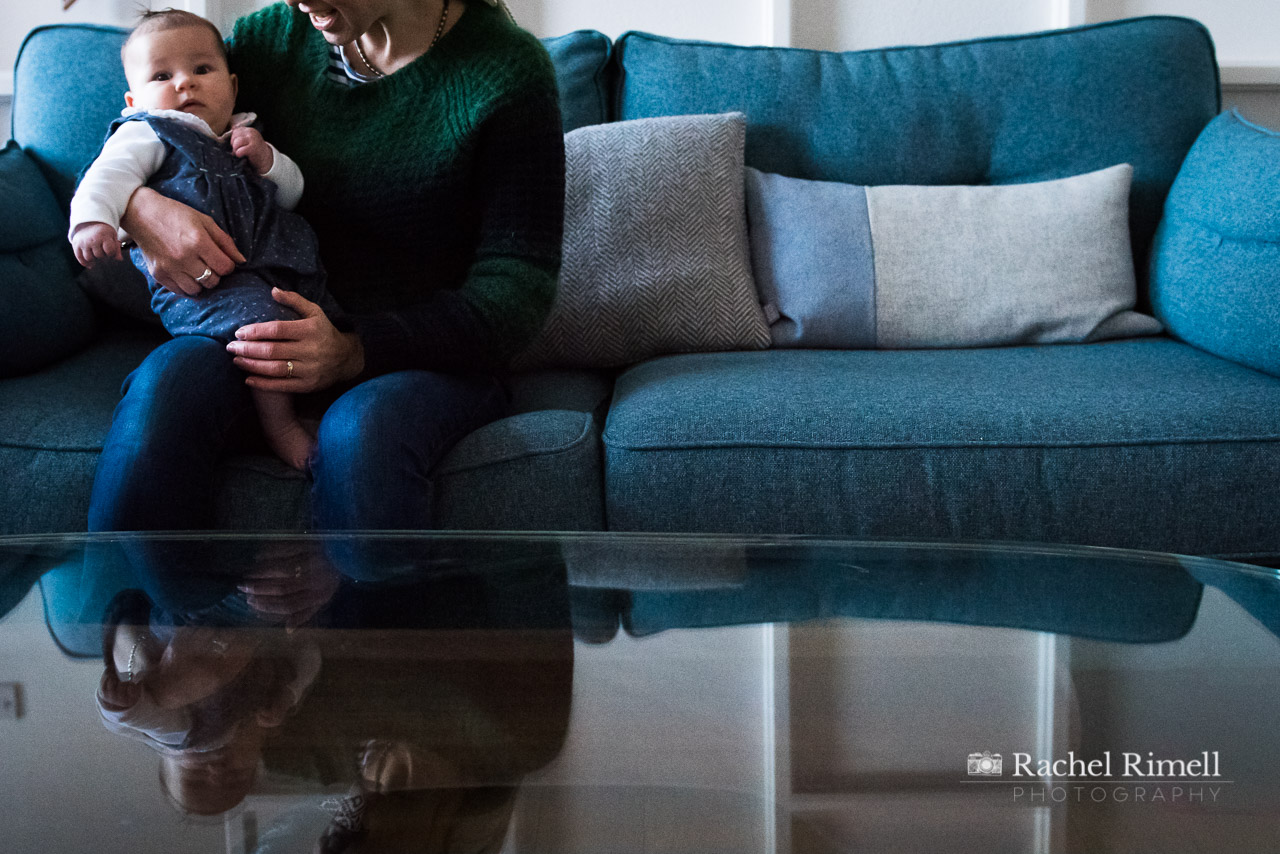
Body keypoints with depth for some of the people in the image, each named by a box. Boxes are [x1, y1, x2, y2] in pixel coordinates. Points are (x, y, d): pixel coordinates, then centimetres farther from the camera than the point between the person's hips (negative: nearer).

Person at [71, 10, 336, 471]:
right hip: (195, 282, -8)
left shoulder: (240, 136, 25)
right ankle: (279, 424, -20)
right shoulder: (147, 134, 5)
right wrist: (92, 219, -36)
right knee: (263, 319, -31)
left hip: (262, 266, 8)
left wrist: (266, 158, 3)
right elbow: (111, 174, -14)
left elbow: (292, 193, 25)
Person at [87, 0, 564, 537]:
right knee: (168, 375, -30)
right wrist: (139, 209, -13)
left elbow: (519, 285, -11)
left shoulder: (507, 70, -8)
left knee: (360, 427, -38)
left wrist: (355, 352, -25)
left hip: (429, 353, -3)